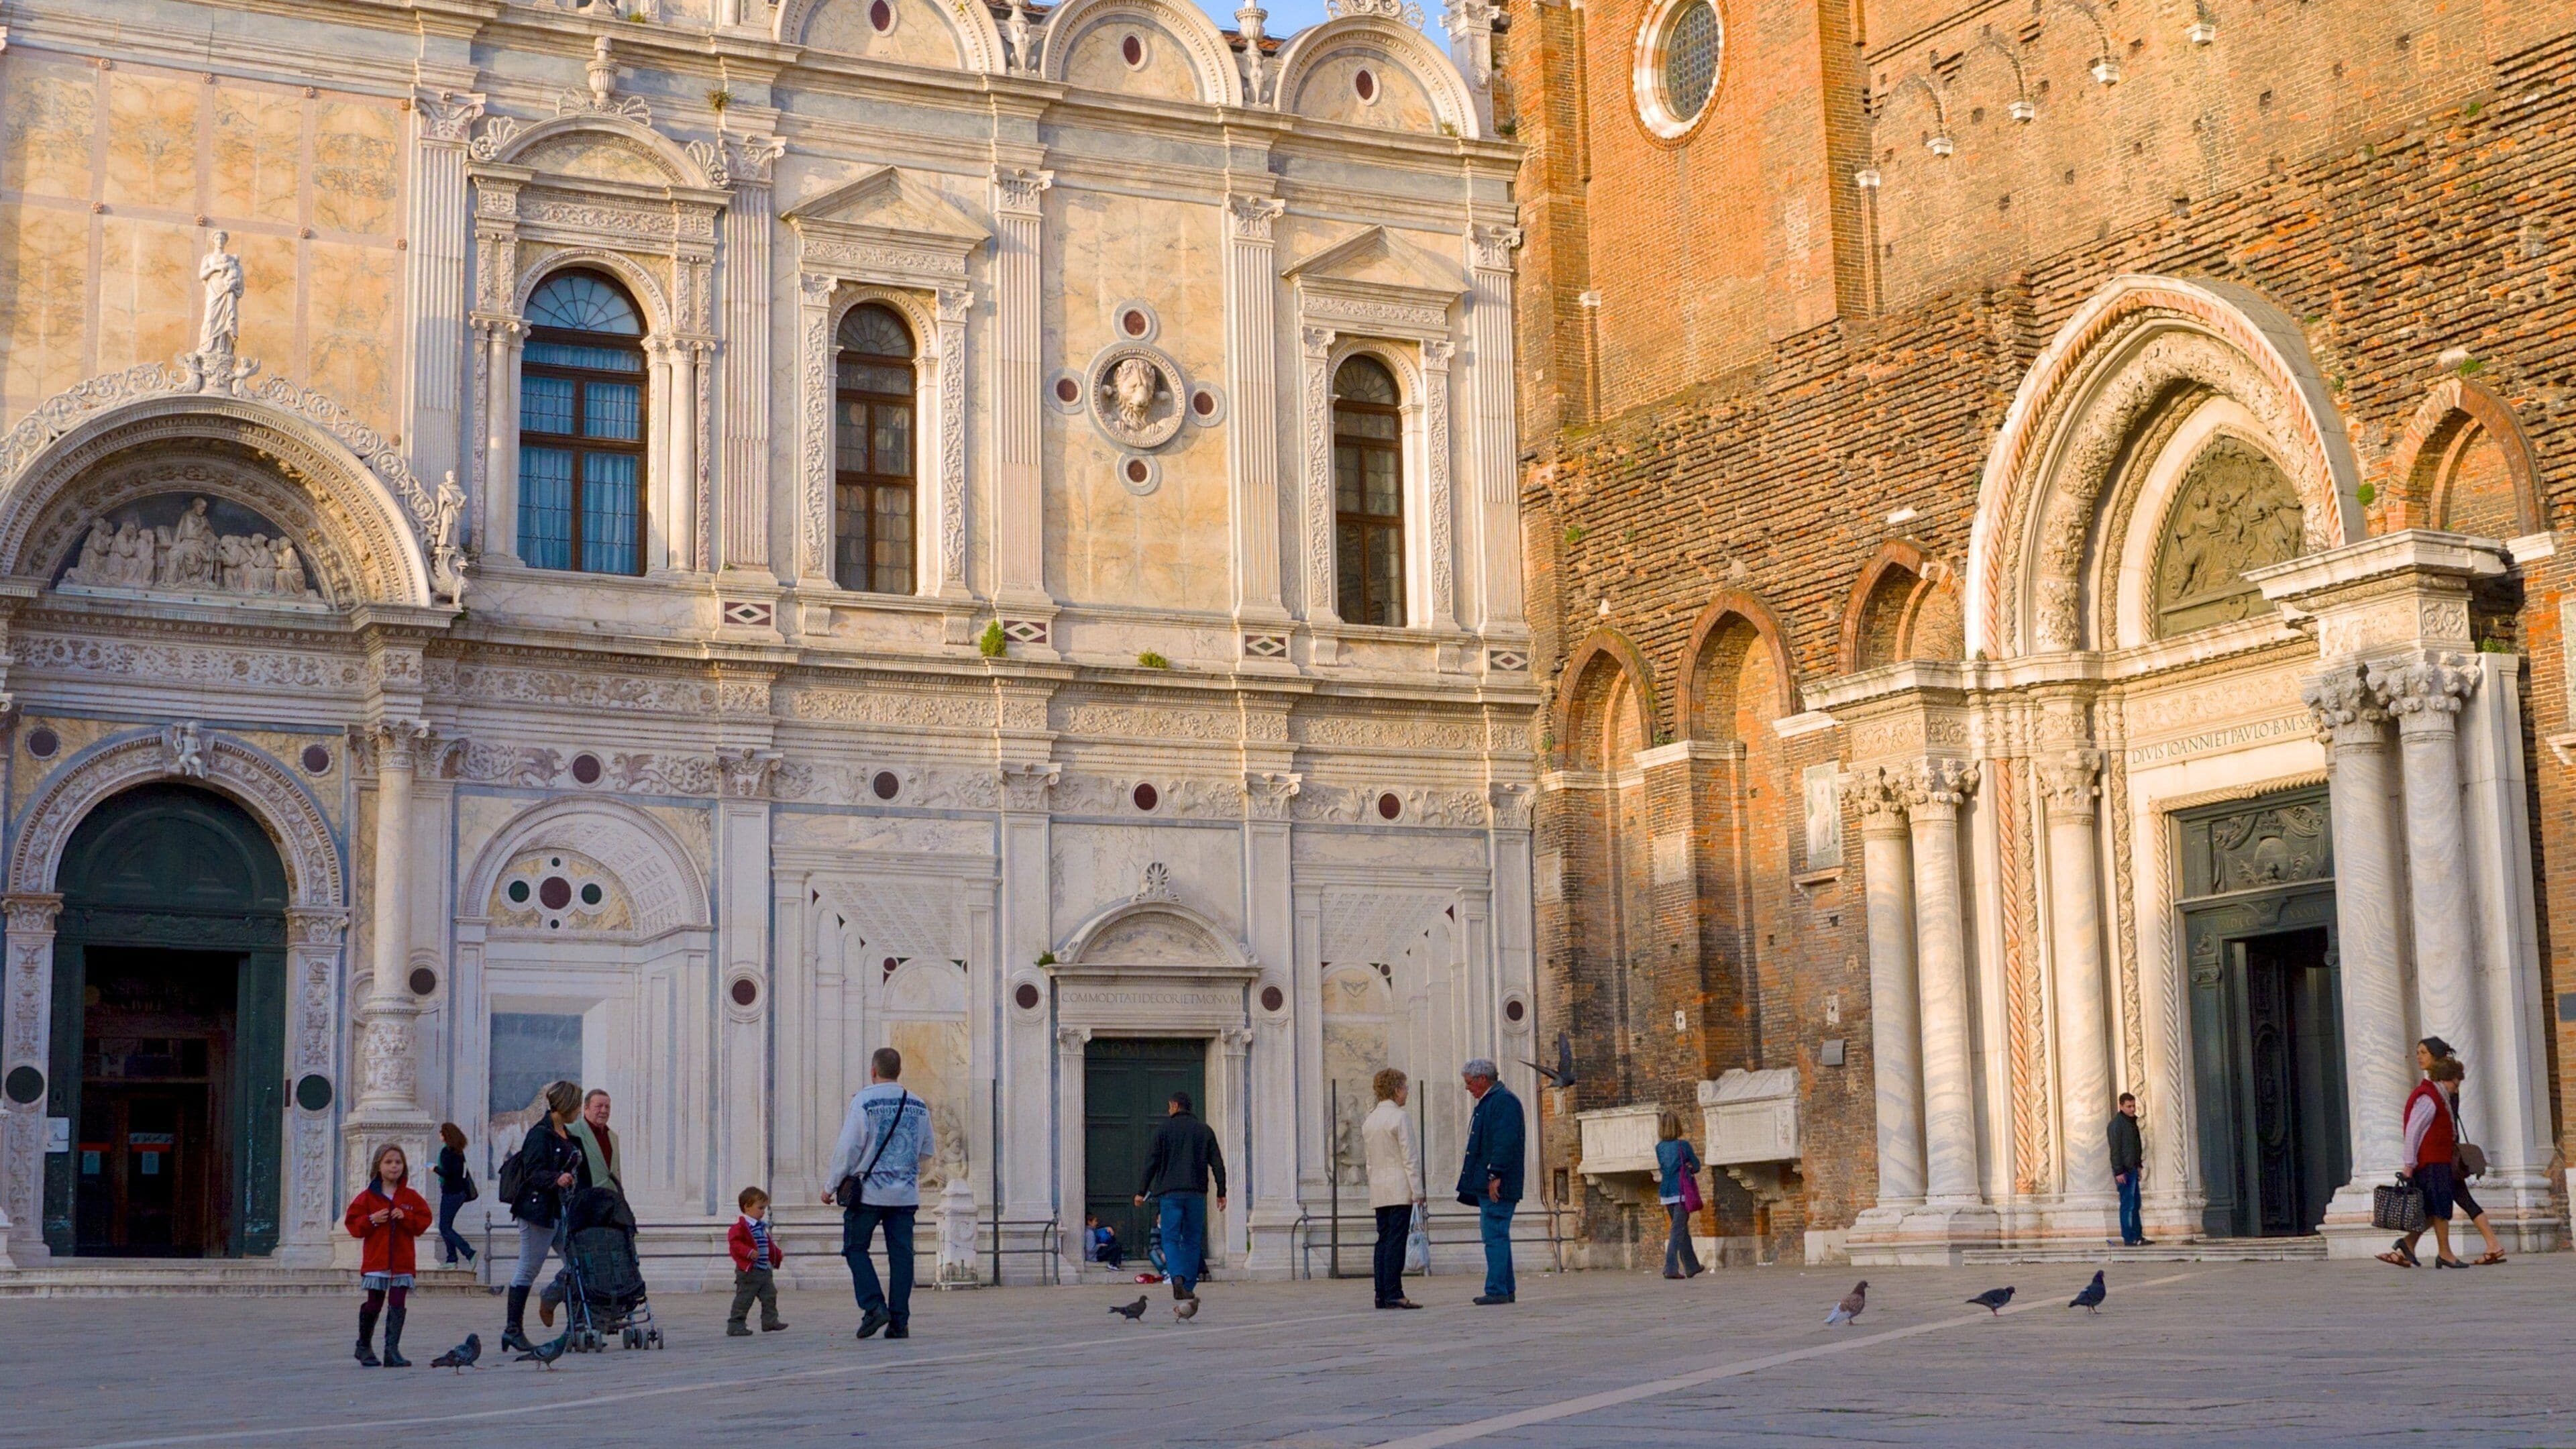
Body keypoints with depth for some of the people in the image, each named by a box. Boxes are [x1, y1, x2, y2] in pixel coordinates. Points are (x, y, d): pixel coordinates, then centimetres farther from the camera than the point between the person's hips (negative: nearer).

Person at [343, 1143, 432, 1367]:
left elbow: (424, 1221, 5)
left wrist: (406, 1218, -11)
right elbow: (352, 1223, 3)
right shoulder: (368, 1196, 3)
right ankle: (364, 1347, 21)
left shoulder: (411, 1197, 7)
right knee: (374, 1304, 2)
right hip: (376, 1261, -1)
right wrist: (371, 1220, -14)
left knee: (397, 1305, -4)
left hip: (402, 1262, 1)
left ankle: (392, 1350, -2)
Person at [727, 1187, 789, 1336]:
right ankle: (735, 1325, 2)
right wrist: (749, 1252, -33)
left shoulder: (762, 1227, 15)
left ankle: (770, 1321, 19)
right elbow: (734, 1242, -24)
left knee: (770, 1296, 10)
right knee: (744, 1299, -4)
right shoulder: (741, 1226, -14)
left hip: (764, 1270, 9)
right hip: (748, 1271, -9)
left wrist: (779, 1254, 21)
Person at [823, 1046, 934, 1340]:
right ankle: (900, 1321, 1)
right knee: (901, 1253, 4)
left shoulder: (864, 1101, -8)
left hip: (867, 1191, -4)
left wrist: (831, 1186, 0)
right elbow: (927, 1151, 14)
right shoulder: (918, 1106, 7)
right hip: (905, 1194, 4)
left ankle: (874, 1306, -7)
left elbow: (847, 1148, -10)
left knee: (855, 1248, 8)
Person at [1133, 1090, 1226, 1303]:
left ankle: (1177, 1277, -26)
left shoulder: (1164, 1130, 2)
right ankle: (1189, 1287, 8)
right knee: (1192, 1240, 9)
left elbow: (1152, 1163, -1)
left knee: (1171, 1238, -3)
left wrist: (1141, 1192, 4)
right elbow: (1217, 1163, 5)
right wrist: (1221, 1193, 8)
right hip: (1196, 1193, 2)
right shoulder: (1204, 1130, 10)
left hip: (1170, 1192, -2)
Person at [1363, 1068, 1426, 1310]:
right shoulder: (1400, 1117, -9)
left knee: (1384, 1240, 8)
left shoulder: (1369, 1120, 14)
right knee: (1396, 1241, -9)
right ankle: (1393, 1294, -12)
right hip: (1399, 1188, -7)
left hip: (1378, 1190, 7)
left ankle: (1382, 1294, 7)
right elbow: (1409, 1157, -11)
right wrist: (1417, 1191, -10)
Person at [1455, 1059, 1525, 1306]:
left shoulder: (1504, 1101, -11)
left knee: (1495, 1236, -11)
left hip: (1497, 1185, -11)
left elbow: (1505, 1141, -20)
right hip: (1486, 1184, 11)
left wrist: (1495, 1175, -23)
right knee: (1496, 1236, 12)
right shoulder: (1488, 1102, 21)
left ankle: (1497, 1290, -11)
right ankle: (1507, 1289, 16)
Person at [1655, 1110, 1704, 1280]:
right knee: (1678, 1231, -6)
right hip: (1682, 1192, -5)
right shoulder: (1683, 1145, -8)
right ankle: (1671, 1268, -16)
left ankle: (1691, 1266, 26)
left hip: (1667, 1194, 5)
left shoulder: (1660, 1147, 5)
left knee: (1683, 1230, 17)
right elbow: (1697, 1167, 2)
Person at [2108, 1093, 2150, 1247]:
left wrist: (2139, 1165, 18)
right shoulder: (2117, 1124, -15)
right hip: (2124, 1170, -9)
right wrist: (2118, 1172, -19)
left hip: (2132, 1169, 9)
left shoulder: (2132, 1121, 13)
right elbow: (2115, 1150, -17)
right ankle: (2128, 1239, -3)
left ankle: (2138, 1236, 16)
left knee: (2135, 1204, 12)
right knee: (2127, 1204, -6)